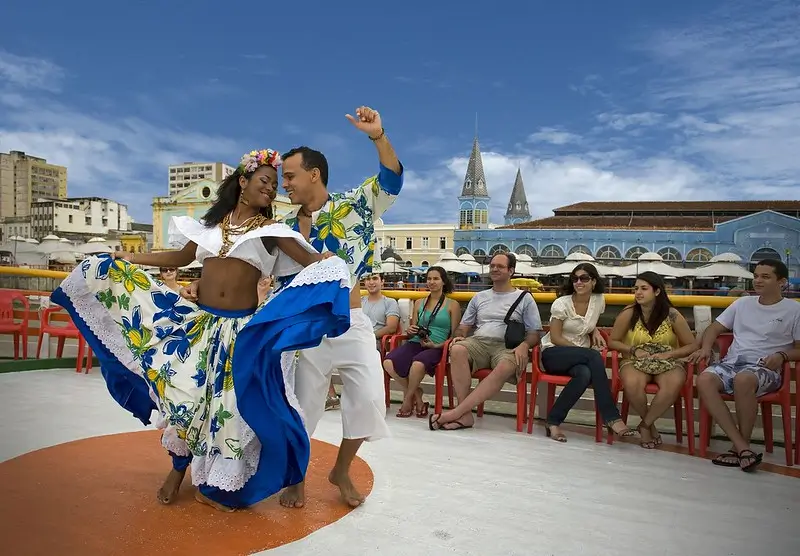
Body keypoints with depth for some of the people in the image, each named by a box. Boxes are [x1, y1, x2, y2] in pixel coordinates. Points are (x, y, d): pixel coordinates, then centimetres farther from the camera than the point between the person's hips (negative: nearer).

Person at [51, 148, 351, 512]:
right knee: (184, 391, 6)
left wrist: (331, 262, -32)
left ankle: (218, 484, 19)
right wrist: (131, 259, 22)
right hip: (200, 321, 3)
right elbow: (180, 257, 22)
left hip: (242, 327, -3)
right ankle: (179, 469, 29)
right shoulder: (212, 222, 11)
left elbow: (309, 260, -11)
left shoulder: (271, 230, 1)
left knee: (232, 401, -1)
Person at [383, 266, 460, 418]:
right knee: (388, 362, -27)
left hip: (437, 347, -4)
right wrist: (410, 331, 0)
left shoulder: (452, 305, 9)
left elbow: (454, 335, 4)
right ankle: (416, 394, -5)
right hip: (415, 343, 4)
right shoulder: (419, 303, 21)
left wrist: (437, 345, -12)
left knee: (418, 364, -39)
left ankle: (408, 399, -9)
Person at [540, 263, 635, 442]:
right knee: (594, 356, -34)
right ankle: (612, 418, -29)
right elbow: (555, 337, -10)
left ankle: (554, 421, -23)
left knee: (585, 374, -36)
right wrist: (588, 350, -16)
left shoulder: (599, 301, 5)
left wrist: (595, 331, 1)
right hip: (553, 354, -4)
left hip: (581, 357, 4)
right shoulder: (561, 303, -8)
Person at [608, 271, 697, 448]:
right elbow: (613, 342, 3)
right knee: (631, 383, -35)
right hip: (636, 361, 0)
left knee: (674, 384, -36)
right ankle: (651, 425, -5)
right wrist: (634, 350, -13)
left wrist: (668, 354, -15)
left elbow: (692, 346, 1)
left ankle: (645, 425, -11)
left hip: (668, 362, 0)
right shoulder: (628, 314, -8)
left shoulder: (672, 315, -7)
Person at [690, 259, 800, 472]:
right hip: (731, 362, 4)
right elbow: (715, 328, 21)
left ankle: (741, 446, -22)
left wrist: (782, 355, -13)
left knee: (743, 379, -40)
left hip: (765, 367, -4)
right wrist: (705, 348, 2)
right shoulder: (743, 303, 21)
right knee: (704, 380, -31)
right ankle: (742, 447, -30)